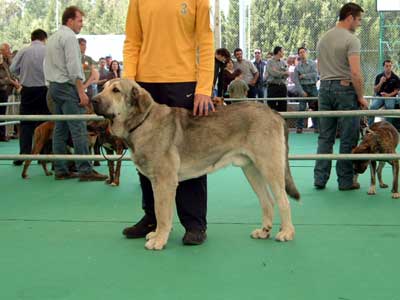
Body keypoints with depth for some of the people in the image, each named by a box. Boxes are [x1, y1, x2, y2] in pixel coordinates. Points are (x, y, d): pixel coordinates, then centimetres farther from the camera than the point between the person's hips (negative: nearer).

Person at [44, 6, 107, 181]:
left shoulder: (53, 38, 19)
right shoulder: (69, 37, -11)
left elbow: (48, 65, 20)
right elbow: (73, 67, -18)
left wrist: (53, 85, 21)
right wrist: (81, 92, -17)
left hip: (54, 86, 10)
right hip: (68, 86, -10)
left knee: (60, 129, 9)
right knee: (78, 129, -11)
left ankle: (60, 170, 10)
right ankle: (85, 170, -14)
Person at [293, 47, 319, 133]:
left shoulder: (312, 63, 4)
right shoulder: (297, 66, 4)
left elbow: (315, 74, -8)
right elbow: (296, 80, -2)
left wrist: (304, 76, -7)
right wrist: (302, 91, -10)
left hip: (312, 87, 0)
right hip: (302, 88, 0)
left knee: (314, 108, 1)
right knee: (301, 108, -3)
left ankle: (316, 126, 7)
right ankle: (299, 127, 2)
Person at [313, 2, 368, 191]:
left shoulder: (323, 38, 14)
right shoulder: (351, 40, -10)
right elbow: (355, 73, -17)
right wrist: (361, 97, -9)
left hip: (325, 88, 7)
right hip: (345, 89, -7)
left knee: (325, 137, 10)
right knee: (348, 139, 1)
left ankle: (320, 179, 10)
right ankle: (345, 181, 5)